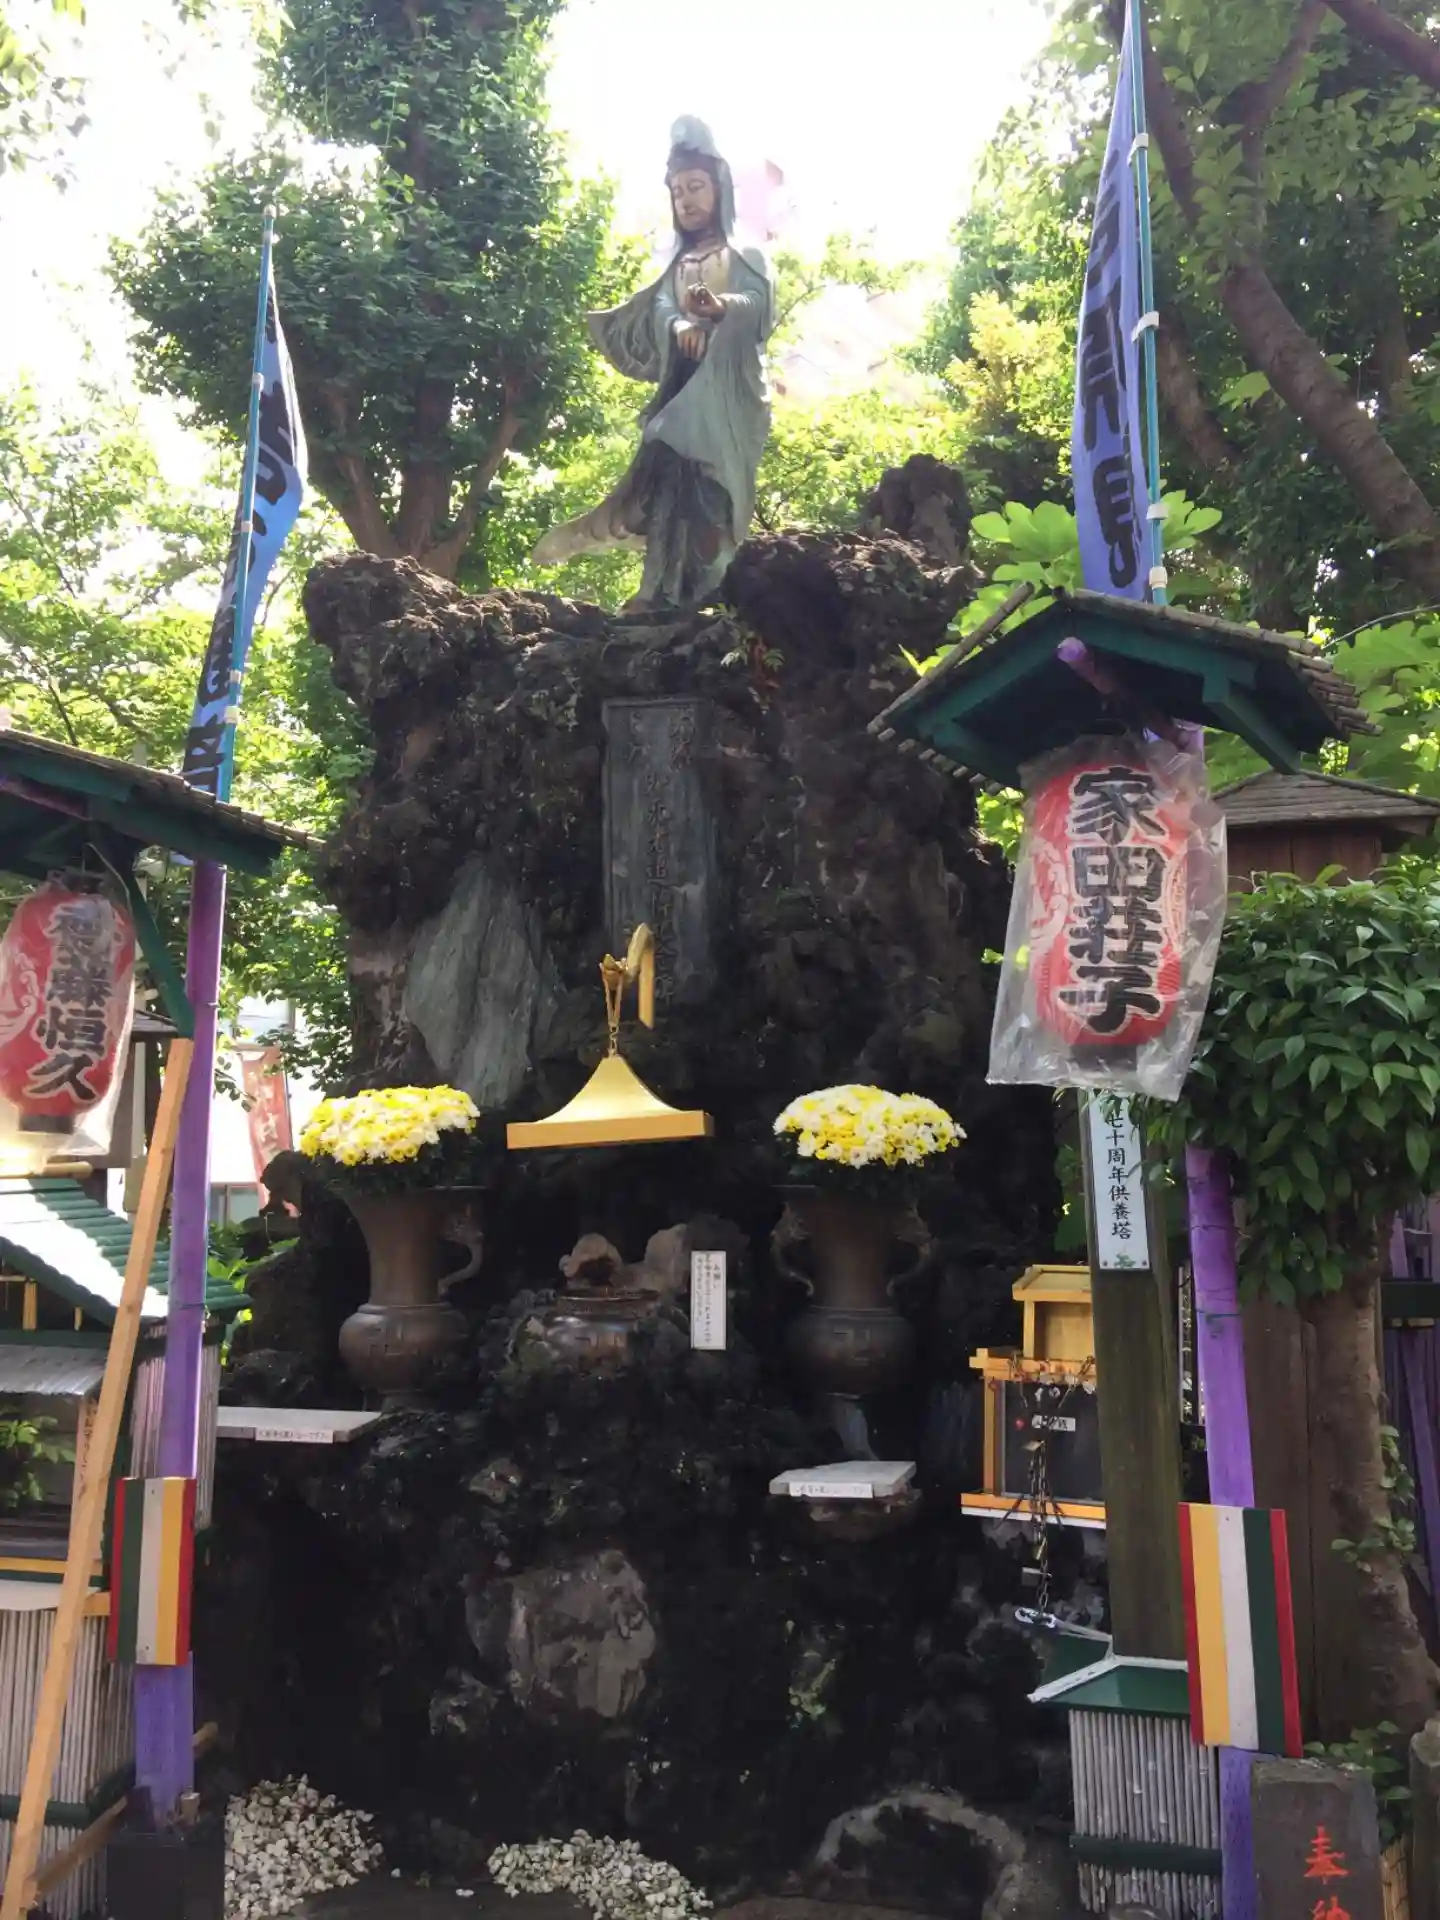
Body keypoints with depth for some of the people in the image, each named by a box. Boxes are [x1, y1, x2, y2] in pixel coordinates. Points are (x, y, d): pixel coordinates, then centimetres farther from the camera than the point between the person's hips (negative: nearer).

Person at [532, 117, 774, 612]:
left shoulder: (746, 259, 15)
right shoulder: (674, 270, 28)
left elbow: (762, 309, -7)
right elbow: (657, 312, 7)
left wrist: (722, 307, -30)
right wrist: (679, 326, -19)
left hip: (728, 394, -3)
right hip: (679, 397, 3)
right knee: (675, 491, -13)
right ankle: (671, 601, -20)